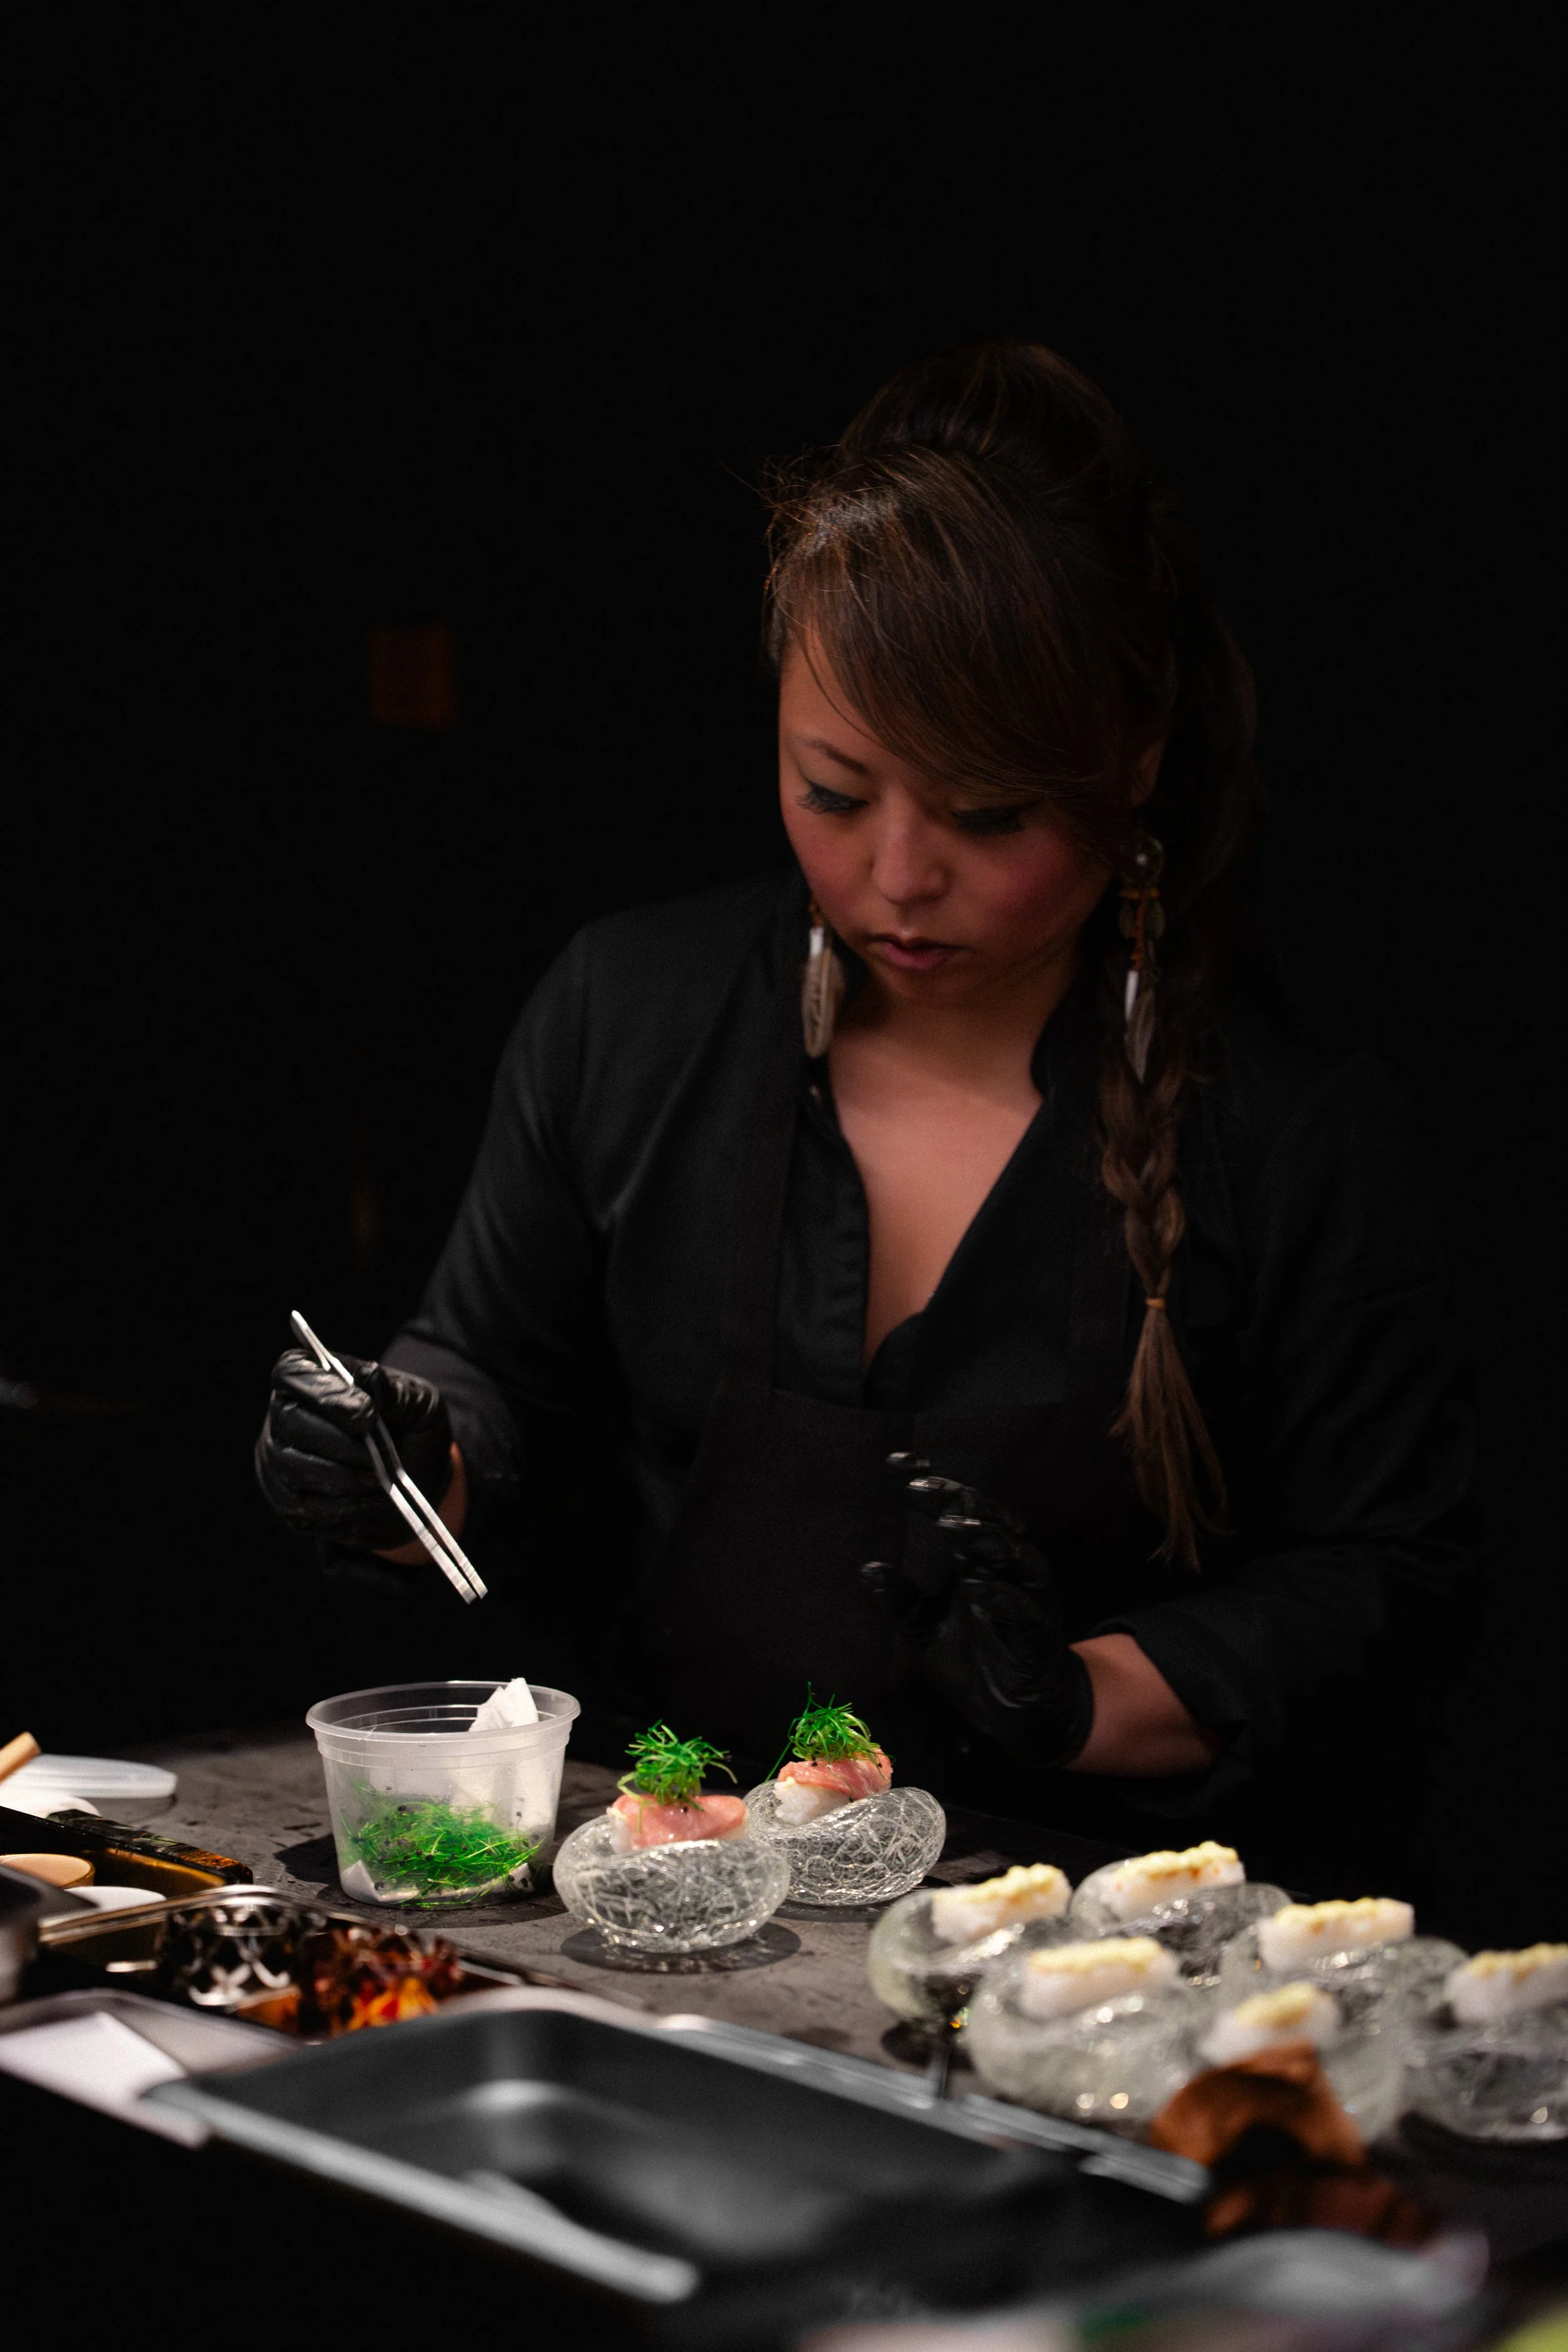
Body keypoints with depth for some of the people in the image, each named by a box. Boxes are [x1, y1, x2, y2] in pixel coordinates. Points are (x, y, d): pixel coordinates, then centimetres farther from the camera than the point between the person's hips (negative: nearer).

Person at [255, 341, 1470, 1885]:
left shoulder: (1304, 1140, -6)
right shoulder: (626, 1008, 5)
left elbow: (1375, 1583, -1)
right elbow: (500, 1378, 18)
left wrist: (1082, 1700, -16)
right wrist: (412, 1474, -5)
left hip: (1075, 1901, -2)